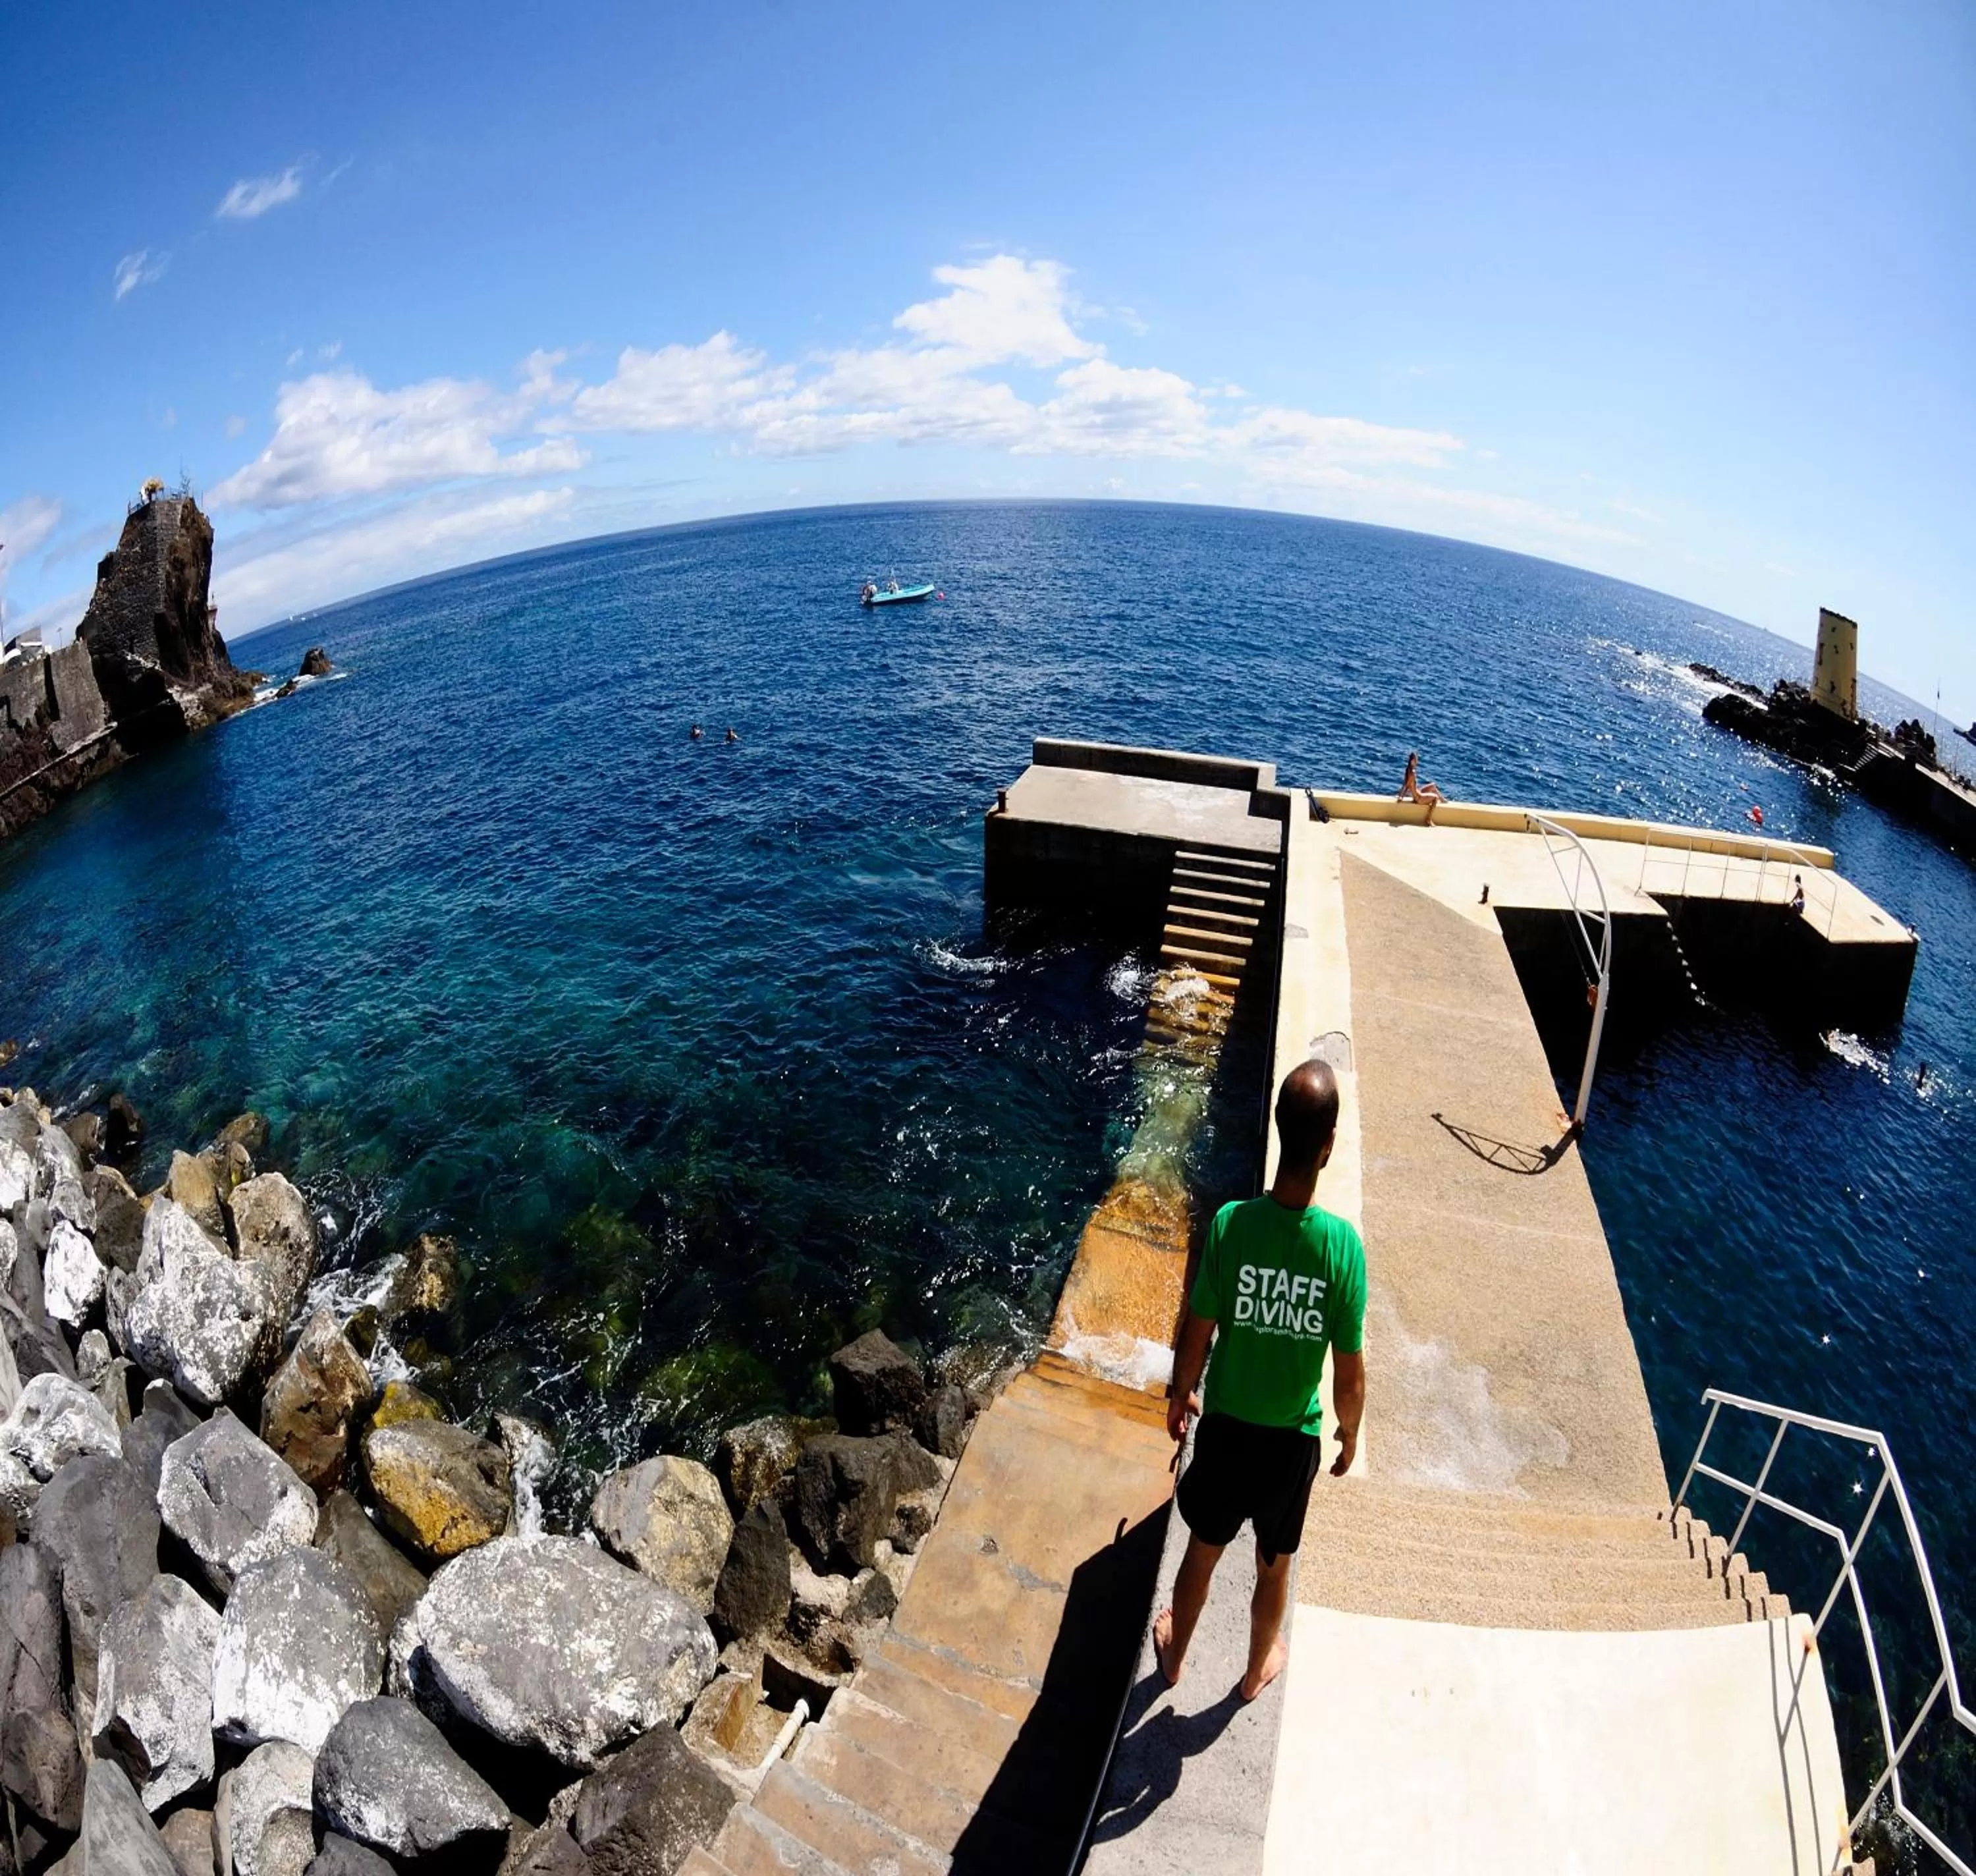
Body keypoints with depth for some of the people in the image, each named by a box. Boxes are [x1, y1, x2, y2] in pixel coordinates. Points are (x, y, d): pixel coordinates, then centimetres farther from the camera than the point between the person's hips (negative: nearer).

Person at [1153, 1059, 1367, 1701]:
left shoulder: (1231, 1224, -26)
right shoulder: (1344, 1244, -25)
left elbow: (1195, 1339, -13)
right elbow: (1349, 1375, -14)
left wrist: (1180, 1395, 7)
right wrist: (1349, 1435, 7)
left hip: (1226, 1427, 0)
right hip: (1293, 1440, 0)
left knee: (1202, 1552, 26)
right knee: (1274, 1567, 27)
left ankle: (1174, 1654, 52)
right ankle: (1257, 1670, 53)